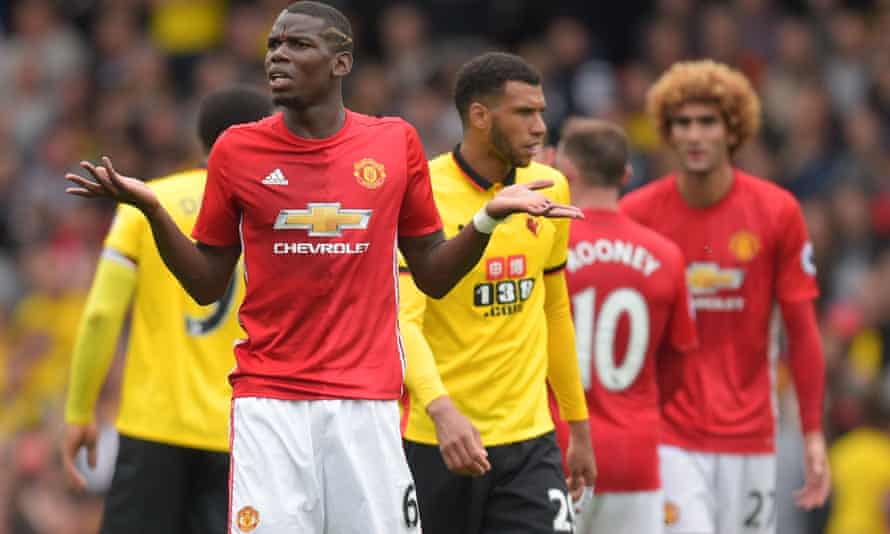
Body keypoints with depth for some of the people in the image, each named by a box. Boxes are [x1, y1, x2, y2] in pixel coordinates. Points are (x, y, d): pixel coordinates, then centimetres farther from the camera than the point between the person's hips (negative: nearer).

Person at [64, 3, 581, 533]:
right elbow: (207, 285, 9)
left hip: (369, 398, 0)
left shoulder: (396, 143, 5)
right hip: (269, 403, 0)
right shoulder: (237, 151, 4)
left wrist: (490, 217, -4)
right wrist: (152, 210, -4)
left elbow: (433, 276, 11)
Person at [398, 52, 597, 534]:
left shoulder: (550, 190, 8)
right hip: (435, 440, -4)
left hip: (530, 440, 4)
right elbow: (403, 319, -22)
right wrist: (441, 409, -38)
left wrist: (578, 424, 22)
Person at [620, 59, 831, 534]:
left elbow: (801, 330, 3)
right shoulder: (636, 213, -4)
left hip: (749, 436, 2)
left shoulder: (777, 211, -1)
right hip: (667, 436, -2)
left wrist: (814, 434, 1)